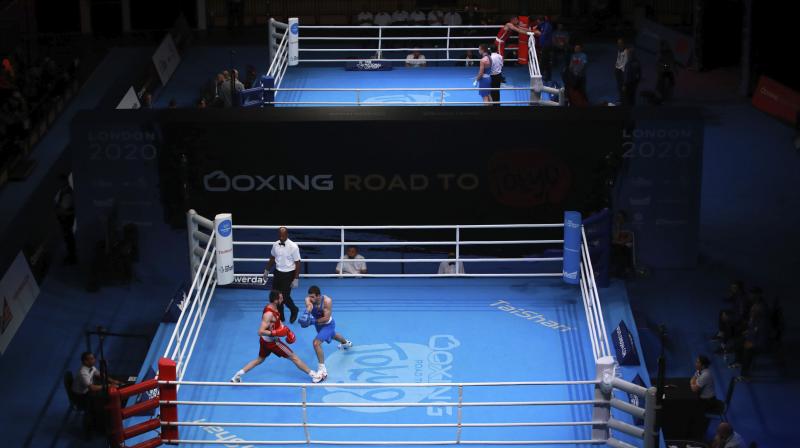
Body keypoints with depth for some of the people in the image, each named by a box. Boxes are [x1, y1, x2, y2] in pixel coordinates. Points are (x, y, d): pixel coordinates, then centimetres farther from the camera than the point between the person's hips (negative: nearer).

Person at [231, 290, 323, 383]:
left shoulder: (273, 307, -2)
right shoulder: (269, 314, -31)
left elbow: (278, 321, 15)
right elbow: (261, 332, -32)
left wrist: (286, 329, 2)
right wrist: (276, 333, -35)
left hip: (265, 340, 9)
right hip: (271, 341, -9)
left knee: (260, 359, 26)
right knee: (293, 357, 3)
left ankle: (236, 376, 24)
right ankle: (314, 375, 13)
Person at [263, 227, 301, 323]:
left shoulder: (293, 247, -18)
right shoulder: (275, 245, -2)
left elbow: (297, 263, -14)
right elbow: (272, 258, 15)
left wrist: (296, 279, -15)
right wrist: (267, 270, 20)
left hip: (289, 274, -5)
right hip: (278, 273, 5)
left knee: (285, 296, -5)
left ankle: (294, 310, 26)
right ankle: (280, 316, 28)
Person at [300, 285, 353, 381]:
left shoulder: (327, 301, -36)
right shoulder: (308, 299, -29)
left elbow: (326, 318, -38)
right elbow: (309, 307, -52)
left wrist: (314, 321, -49)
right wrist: (306, 314, -74)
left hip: (328, 324, -6)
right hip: (318, 323, 6)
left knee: (316, 343, -25)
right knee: (332, 335, 36)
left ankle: (322, 369, -16)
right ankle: (346, 343, 71)